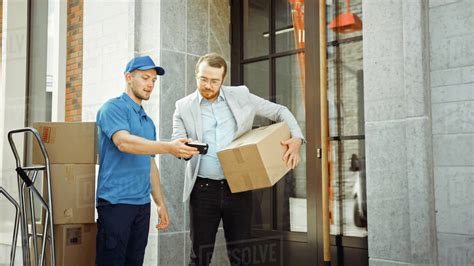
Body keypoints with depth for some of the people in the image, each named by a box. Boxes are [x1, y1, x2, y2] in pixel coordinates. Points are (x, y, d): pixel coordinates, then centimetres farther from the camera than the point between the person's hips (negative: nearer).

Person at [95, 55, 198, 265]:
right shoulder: (114, 107, -5)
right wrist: (169, 147, -34)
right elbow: (123, 142, -24)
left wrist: (161, 203, 18)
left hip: (142, 203, 8)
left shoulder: (148, 122, 19)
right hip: (115, 201, -7)